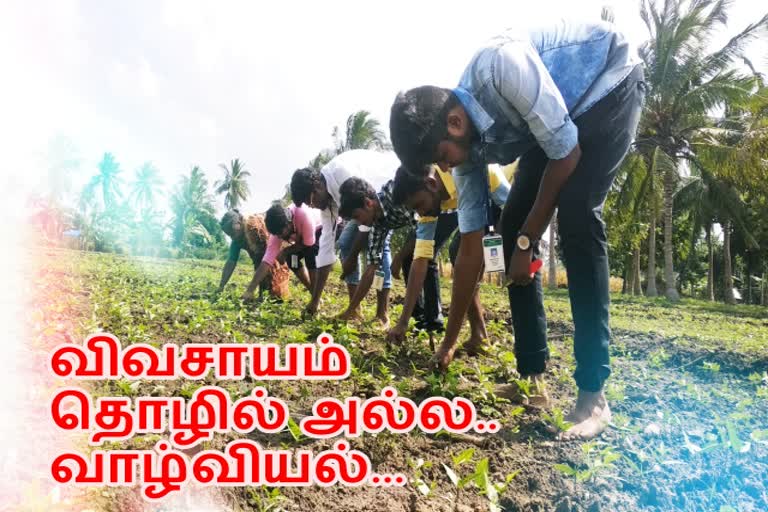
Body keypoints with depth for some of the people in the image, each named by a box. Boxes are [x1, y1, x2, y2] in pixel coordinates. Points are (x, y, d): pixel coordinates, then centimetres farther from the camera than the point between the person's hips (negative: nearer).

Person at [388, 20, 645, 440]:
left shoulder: (502, 67, -36)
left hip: (611, 83, -7)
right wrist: (450, 341, -1)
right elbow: (470, 248, -7)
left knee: (577, 216, -25)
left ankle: (593, 394, -21)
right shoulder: (469, 143, -12)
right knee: (512, 224, -6)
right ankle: (533, 373, 3)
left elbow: (567, 153, -27)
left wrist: (527, 242, -20)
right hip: (550, 117, 7)